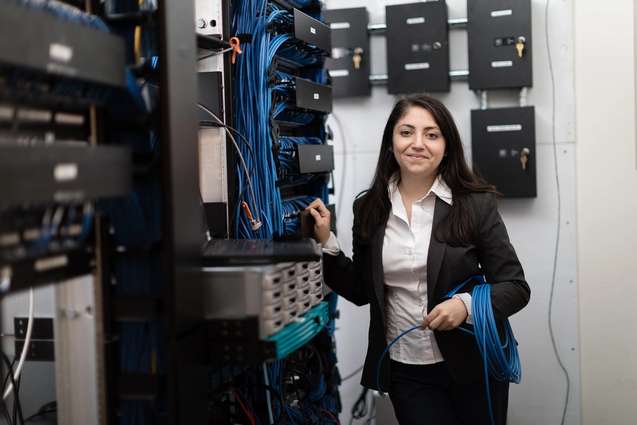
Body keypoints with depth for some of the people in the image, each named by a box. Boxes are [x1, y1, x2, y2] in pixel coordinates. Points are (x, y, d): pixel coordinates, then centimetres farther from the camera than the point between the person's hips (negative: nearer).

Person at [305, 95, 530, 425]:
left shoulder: (476, 204, -10)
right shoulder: (369, 208, 0)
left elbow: (516, 288, -7)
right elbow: (361, 292, 7)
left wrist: (467, 304, -25)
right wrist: (326, 242, -3)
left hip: (472, 367, -1)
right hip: (405, 371, 1)